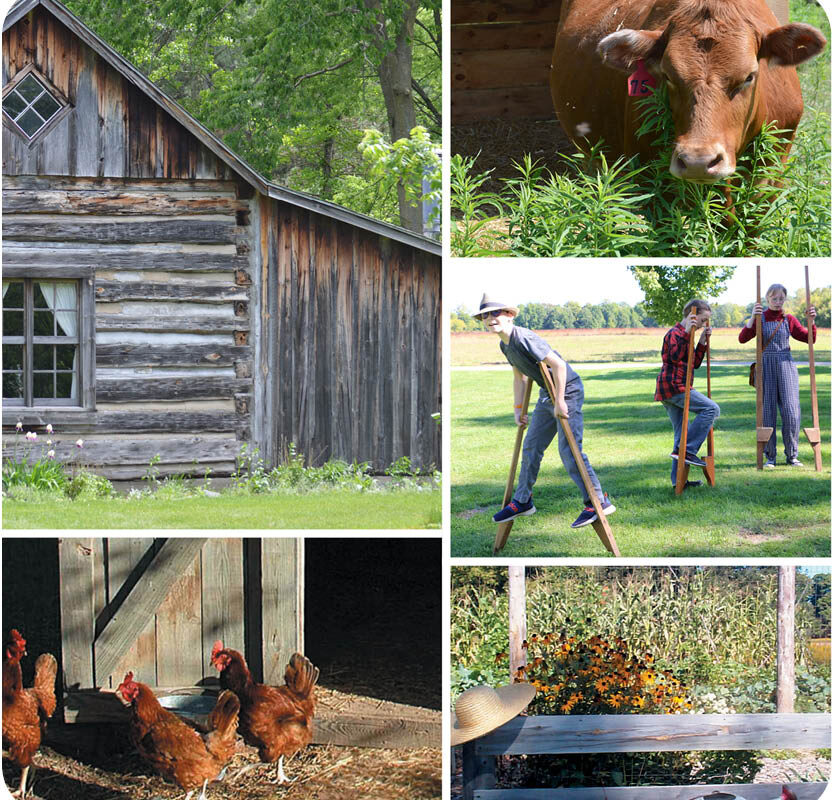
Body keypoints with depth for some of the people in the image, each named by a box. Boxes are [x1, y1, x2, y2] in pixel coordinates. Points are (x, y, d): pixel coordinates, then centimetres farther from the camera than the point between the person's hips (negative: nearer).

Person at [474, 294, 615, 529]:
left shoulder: (525, 338, -24)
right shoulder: (505, 345, 7)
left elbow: (558, 365, -27)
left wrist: (560, 402, -24)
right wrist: (518, 408, 19)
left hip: (568, 391, -10)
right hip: (547, 394, 10)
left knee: (568, 449, -14)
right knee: (531, 446, 12)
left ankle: (598, 502, -7)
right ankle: (522, 502, 23)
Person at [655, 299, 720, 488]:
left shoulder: (684, 335, 22)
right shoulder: (675, 333, -9)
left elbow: (695, 363, 24)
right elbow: (675, 356, -25)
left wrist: (703, 341, 15)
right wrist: (687, 333, -28)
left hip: (670, 389, 10)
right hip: (673, 386, -10)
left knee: (682, 433, 10)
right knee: (711, 409, -15)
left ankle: (678, 479, 11)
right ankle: (687, 450, -18)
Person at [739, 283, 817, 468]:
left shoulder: (789, 320, 9)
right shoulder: (760, 319, 3)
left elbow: (809, 338, 9)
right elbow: (742, 338, -10)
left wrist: (812, 321, -7)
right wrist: (752, 317, -22)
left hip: (786, 365, 1)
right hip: (766, 367, -1)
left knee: (791, 412, -4)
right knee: (767, 412, 0)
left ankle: (792, 456, 7)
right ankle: (769, 457, 8)